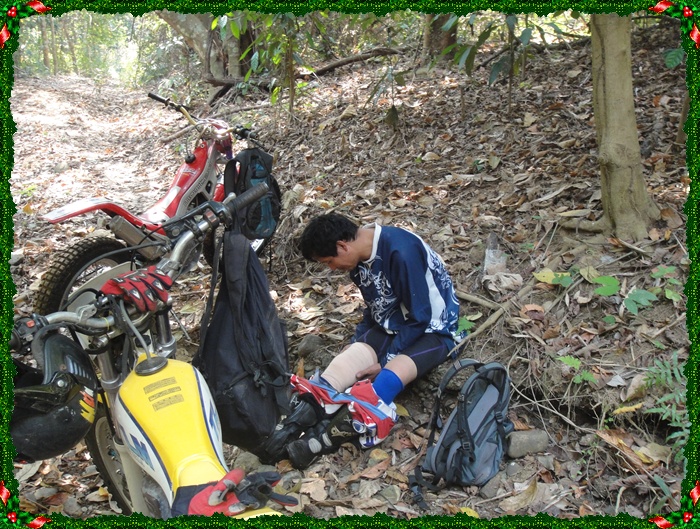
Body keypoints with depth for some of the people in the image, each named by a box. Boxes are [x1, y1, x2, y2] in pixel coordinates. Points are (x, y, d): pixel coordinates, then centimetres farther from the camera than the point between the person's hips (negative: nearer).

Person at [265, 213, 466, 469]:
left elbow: (420, 318, -21)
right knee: (345, 363, -19)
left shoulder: (400, 252, -26)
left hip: (432, 329, -7)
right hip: (394, 324, 7)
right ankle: (293, 424, -36)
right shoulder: (360, 258, 0)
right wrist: (355, 345, 3)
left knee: (392, 374, -34)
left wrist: (385, 359, -17)